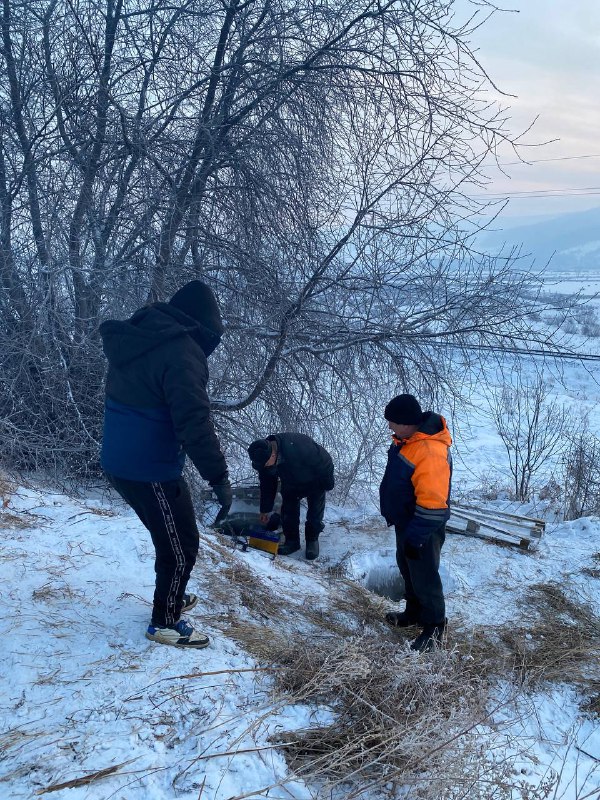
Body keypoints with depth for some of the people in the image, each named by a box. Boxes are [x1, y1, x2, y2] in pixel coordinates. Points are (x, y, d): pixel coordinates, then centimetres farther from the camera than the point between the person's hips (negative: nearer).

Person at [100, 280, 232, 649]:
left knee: (168, 535, 27)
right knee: (182, 545, 7)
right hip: (152, 470, -9)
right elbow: (194, 422, -26)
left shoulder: (135, 340, 8)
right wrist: (219, 477, -20)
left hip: (119, 462, 9)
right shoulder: (181, 352, -21)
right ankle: (165, 621, 21)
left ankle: (172, 597, 43)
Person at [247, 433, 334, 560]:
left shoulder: (298, 446, -47)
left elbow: (325, 462, -31)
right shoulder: (263, 458, -25)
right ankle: (292, 541, 15)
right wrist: (265, 510, -2)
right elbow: (267, 486, -7)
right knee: (288, 512, 0)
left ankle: (312, 540, 17)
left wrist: (328, 484, -17)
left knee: (315, 515, -2)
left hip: (315, 483, -5)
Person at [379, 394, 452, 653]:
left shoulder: (431, 452, -34)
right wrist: (392, 515, 21)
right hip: (405, 522, 9)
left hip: (423, 530, -9)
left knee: (424, 577, 7)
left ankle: (434, 627, 25)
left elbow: (431, 504, -31)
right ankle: (414, 611, 44)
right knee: (407, 569, 24)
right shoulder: (407, 439, -3)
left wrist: (415, 538, -24)